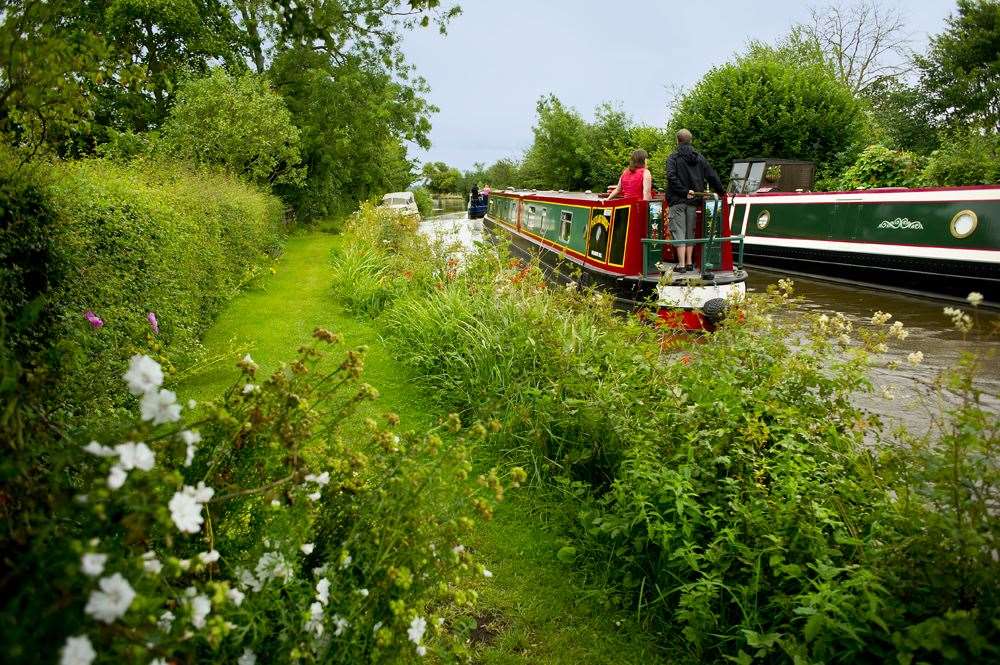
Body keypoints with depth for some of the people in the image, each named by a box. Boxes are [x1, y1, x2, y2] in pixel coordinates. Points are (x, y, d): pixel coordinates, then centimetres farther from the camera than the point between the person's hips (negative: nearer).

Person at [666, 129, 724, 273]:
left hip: (677, 200, -4)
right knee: (690, 232, 14)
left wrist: (684, 191, -16)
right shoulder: (699, 158, 9)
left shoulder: (673, 157, -3)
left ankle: (681, 264, -9)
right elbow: (712, 176, 7)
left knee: (679, 231, -3)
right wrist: (720, 192, 18)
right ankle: (689, 263, 17)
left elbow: (671, 177, -19)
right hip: (693, 201, 4)